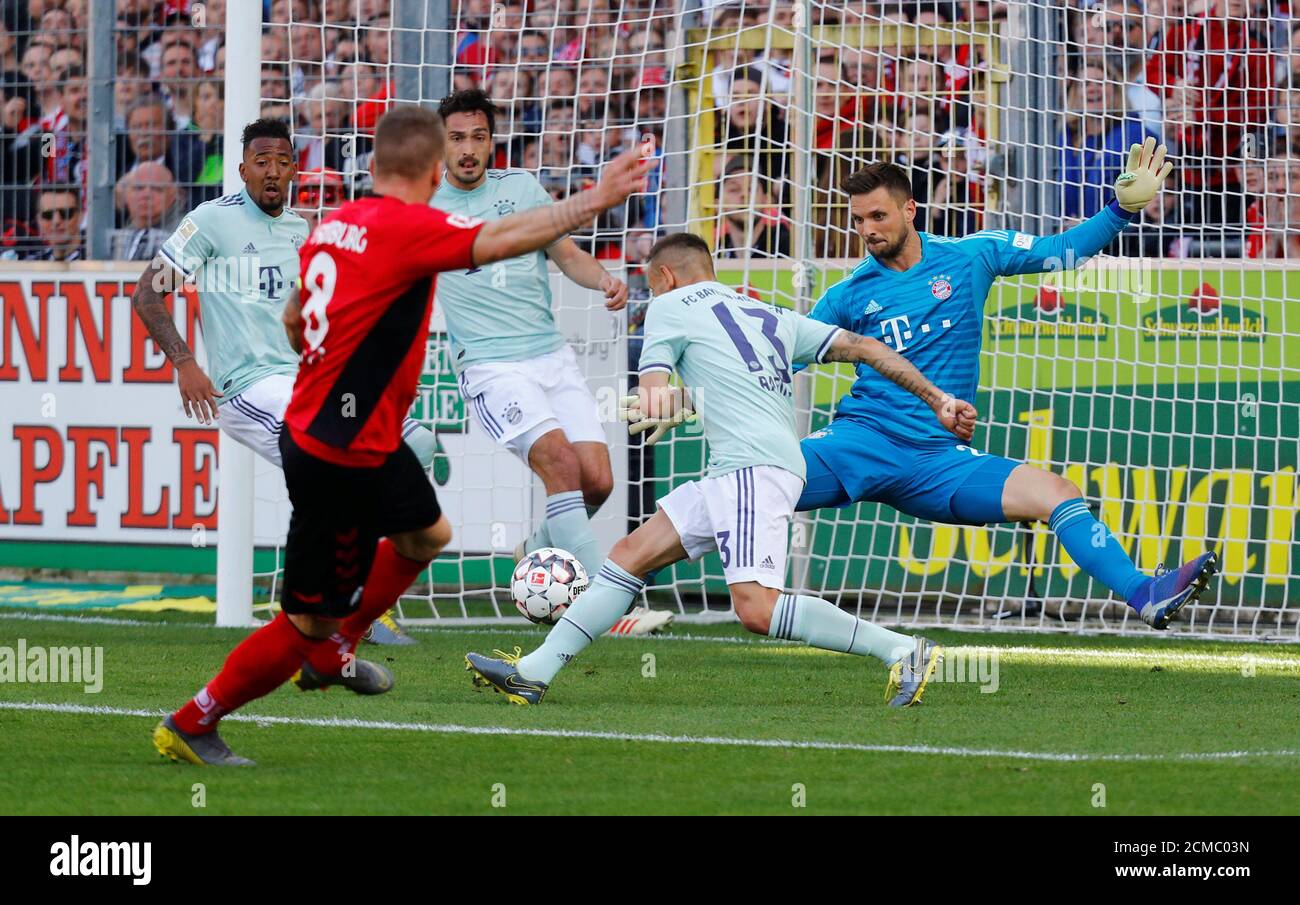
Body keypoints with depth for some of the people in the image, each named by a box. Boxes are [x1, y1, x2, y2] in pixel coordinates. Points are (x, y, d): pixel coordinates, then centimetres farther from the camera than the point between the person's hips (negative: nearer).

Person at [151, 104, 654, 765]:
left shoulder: (336, 224, 5)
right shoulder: (406, 228, -21)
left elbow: (294, 320, 19)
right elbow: (503, 239, -33)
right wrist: (596, 200, -32)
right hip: (340, 459, -10)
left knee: (426, 536, 29)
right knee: (308, 621, 1)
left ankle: (329, 656, 40)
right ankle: (190, 726, 12)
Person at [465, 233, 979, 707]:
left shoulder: (669, 307, 10)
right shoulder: (772, 317, 26)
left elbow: (649, 394, 4)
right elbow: (864, 348, 19)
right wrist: (937, 400, 18)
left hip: (754, 467, -9)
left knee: (757, 609, -22)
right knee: (630, 556, 9)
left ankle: (902, 652, -22)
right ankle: (533, 674, 7)